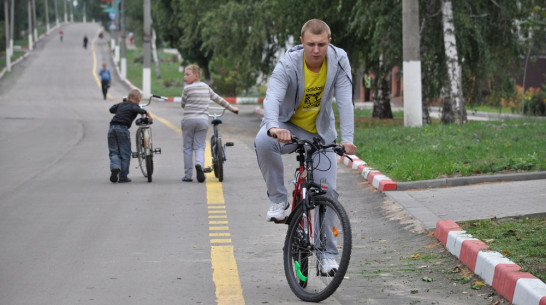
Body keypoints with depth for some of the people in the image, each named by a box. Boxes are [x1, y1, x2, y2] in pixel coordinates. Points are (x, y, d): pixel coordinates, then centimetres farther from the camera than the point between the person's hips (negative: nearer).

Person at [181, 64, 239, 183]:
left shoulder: (187, 88, -2)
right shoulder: (206, 87, 12)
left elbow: (183, 105, 7)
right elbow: (218, 99, 21)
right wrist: (231, 108, 33)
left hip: (188, 119, -3)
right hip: (203, 120, 3)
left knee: (188, 148, 6)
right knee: (199, 146, 5)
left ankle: (188, 175, 6)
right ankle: (199, 164, -26)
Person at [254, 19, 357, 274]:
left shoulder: (339, 61, -17)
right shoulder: (288, 64, -24)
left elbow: (345, 101, -24)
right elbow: (272, 97, -39)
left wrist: (347, 138, -39)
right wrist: (273, 127, -60)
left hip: (320, 132, 2)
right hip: (288, 126, -2)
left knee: (326, 192, -5)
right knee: (263, 142, -37)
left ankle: (327, 255, 5)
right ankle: (278, 199, -16)